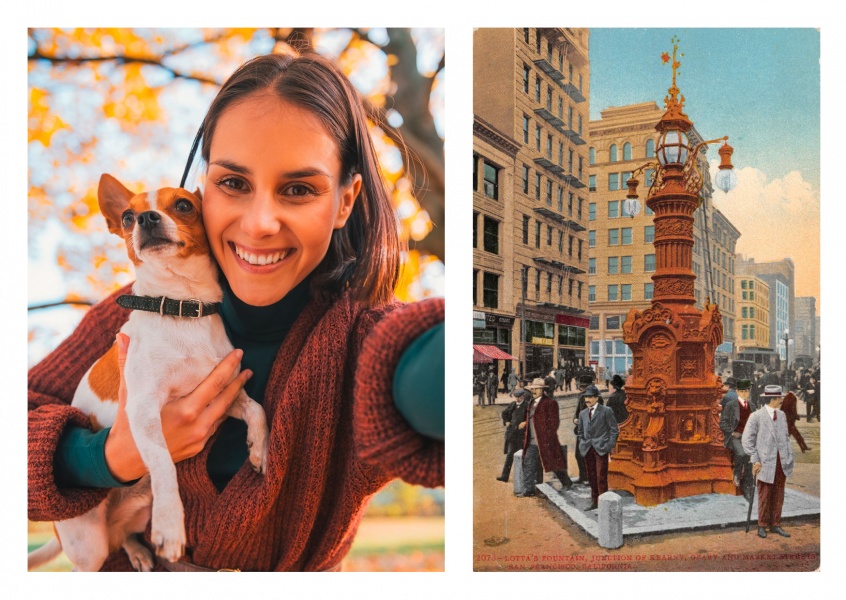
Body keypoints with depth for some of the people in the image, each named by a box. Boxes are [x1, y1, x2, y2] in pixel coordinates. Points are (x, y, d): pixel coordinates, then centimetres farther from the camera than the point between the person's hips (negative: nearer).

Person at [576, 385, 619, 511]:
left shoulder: (606, 411, -1)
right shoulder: (582, 413, 14)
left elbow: (614, 429, -2)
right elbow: (580, 432, 22)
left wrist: (610, 446, -7)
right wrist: (582, 444, 10)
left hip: (601, 448, -5)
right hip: (587, 449, 5)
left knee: (601, 477, -6)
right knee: (591, 477, 9)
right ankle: (594, 501, 19)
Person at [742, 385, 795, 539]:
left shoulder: (781, 415, 10)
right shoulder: (756, 416, -10)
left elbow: (786, 437, 17)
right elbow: (747, 440, -10)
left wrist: (790, 456, 8)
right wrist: (755, 460, -12)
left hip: (782, 463, 6)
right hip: (766, 463, -5)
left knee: (778, 496, 11)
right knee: (765, 496, 3)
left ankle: (775, 525, 22)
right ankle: (762, 526, 16)